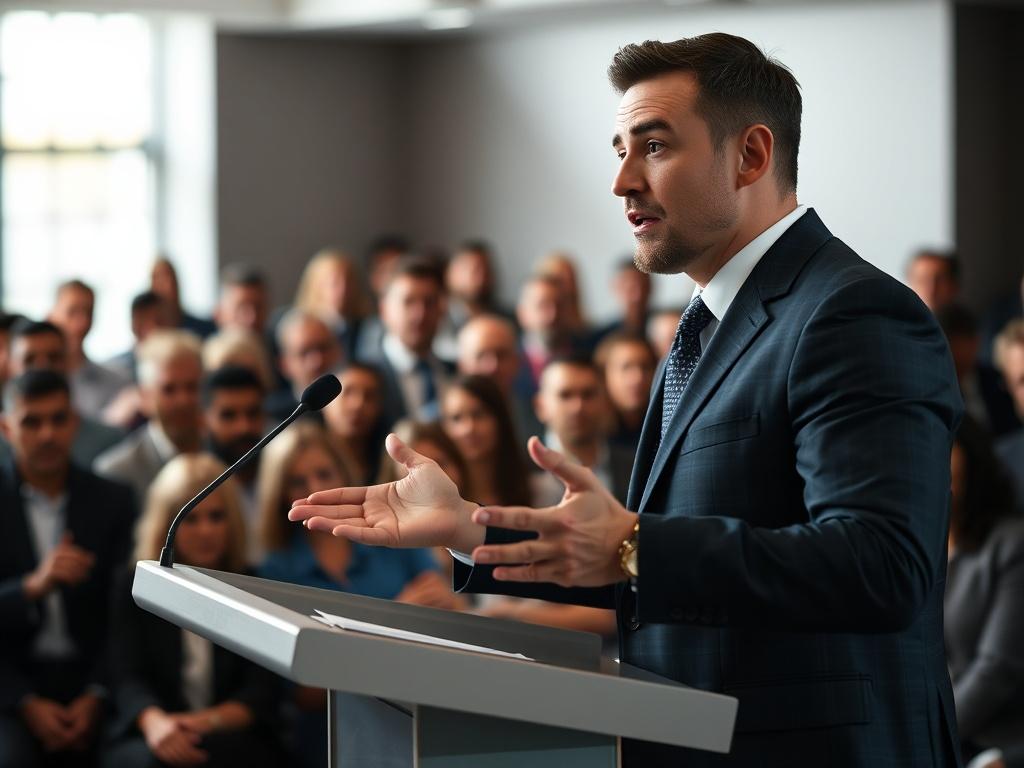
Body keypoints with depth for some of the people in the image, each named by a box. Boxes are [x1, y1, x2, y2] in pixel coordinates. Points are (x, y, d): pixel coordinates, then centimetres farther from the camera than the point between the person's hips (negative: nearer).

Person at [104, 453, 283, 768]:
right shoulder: (134, 585, 12)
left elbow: (263, 690, 1)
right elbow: (126, 678, -2)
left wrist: (208, 722, -20)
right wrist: (154, 722, -26)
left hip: (234, 738, 0)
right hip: (143, 739, 0)